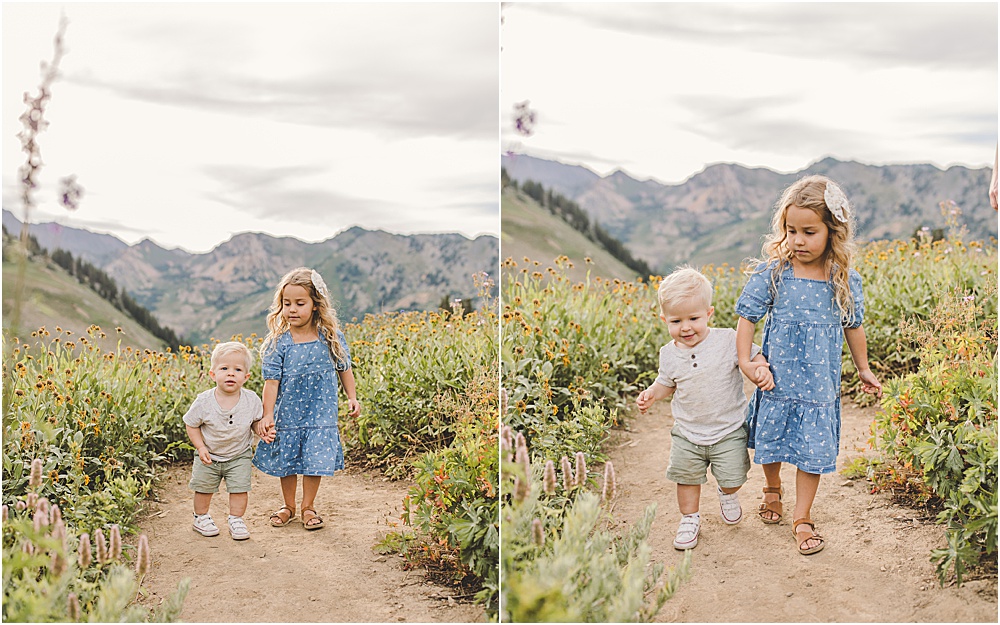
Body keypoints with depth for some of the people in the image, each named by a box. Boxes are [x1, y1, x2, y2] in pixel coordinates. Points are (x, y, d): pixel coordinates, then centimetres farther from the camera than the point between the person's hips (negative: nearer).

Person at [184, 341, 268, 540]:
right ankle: (201, 518, 35)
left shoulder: (251, 400, -17)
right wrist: (201, 447, -16)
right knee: (204, 489, 12)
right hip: (209, 455, 0)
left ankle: (236, 520, 19)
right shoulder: (204, 401, -21)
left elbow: (257, 420, 2)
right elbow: (192, 425, -8)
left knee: (240, 489, -1)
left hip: (239, 456, 0)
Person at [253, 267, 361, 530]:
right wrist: (268, 414, -17)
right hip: (287, 413, 0)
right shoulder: (278, 342, -10)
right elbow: (272, 381, -12)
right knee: (286, 462, 12)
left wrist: (352, 398, 4)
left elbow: (344, 369, 8)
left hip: (320, 413, 0)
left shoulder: (331, 337, -5)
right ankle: (288, 506, 33)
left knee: (315, 460, 3)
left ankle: (308, 507, 24)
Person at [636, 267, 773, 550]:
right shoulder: (669, 354, -4)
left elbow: (754, 357, -2)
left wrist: (762, 372, -23)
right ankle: (690, 519, 34)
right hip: (687, 434, 2)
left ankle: (727, 494, 38)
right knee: (687, 477, 10)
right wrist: (651, 394, -7)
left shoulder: (728, 340, -14)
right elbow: (666, 383, 12)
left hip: (728, 431, -2)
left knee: (732, 478, 2)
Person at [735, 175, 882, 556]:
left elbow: (853, 326, 8)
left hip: (821, 385, 0)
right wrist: (745, 361, -14)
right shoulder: (771, 274, -12)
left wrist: (864, 371, 17)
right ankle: (773, 489, 47)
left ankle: (802, 518, 22)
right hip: (777, 381, 0)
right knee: (770, 444, 16)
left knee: (813, 451, 5)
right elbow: (747, 317, -5)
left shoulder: (846, 282, -6)